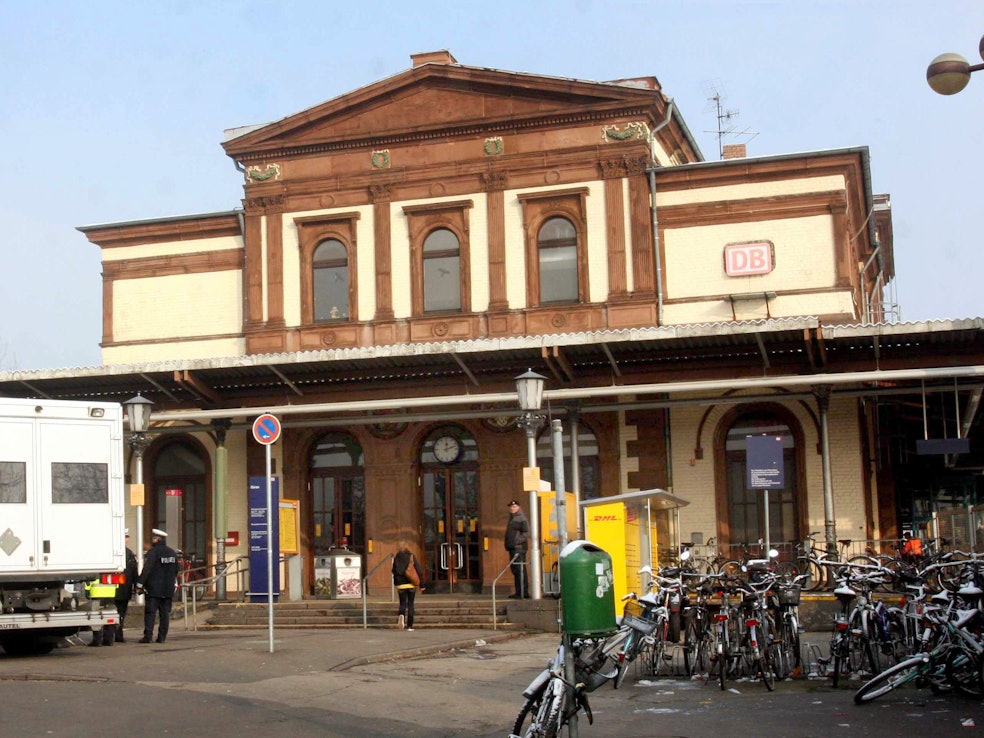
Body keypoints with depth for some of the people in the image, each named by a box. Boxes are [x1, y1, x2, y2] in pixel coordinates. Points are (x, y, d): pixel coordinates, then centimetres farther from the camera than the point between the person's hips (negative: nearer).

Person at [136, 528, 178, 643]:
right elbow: (176, 571, 19)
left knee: (150, 612, -3)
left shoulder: (153, 552, -10)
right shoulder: (172, 553, 13)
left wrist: (139, 584, -9)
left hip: (153, 590, -6)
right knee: (165, 613, 6)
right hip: (168, 590, 6)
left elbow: (146, 569, -14)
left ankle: (148, 635, -8)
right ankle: (162, 637, 5)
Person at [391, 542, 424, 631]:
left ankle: (401, 615, -22)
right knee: (410, 604, 8)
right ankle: (410, 625, 5)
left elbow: (394, 572, 6)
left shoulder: (396, 558, -1)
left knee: (402, 603, 11)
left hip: (401, 585, 1)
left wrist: (395, 584, 19)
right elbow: (419, 571, -6)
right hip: (411, 584, -1)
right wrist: (421, 585, -1)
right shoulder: (412, 557, -5)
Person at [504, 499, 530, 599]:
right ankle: (524, 592, 16)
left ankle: (521, 593, -14)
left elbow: (527, 533, -17)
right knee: (516, 570, 12)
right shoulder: (511, 518, 20)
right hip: (512, 548, 10)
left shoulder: (521, 518, -9)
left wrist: (518, 541, -22)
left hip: (519, 548, -10)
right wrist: (507, 544, 18)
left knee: (519, 570, -12)